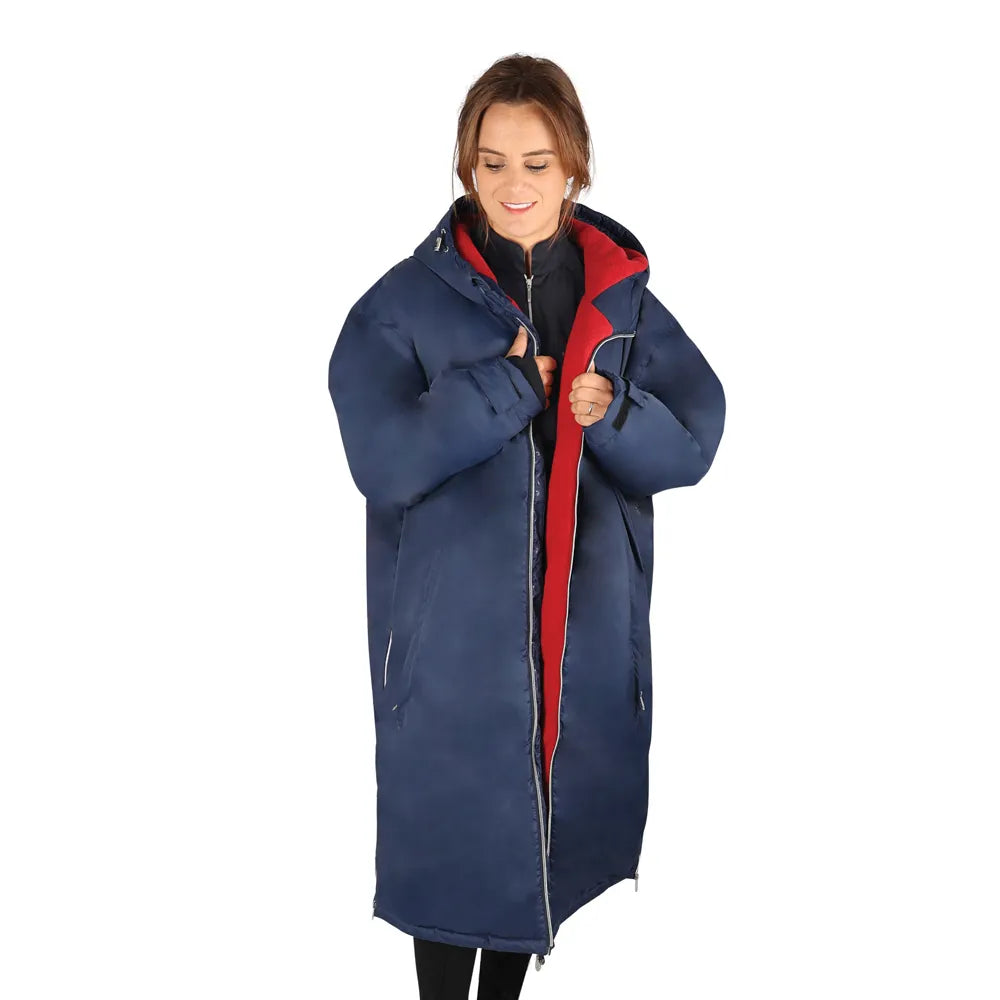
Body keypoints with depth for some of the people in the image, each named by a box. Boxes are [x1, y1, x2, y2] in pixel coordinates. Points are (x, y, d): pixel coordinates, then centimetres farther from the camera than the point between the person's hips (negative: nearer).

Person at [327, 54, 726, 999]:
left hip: (592, 636, 3)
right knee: (451, 840, 6)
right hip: (453, 644, -3)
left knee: (565, 833, 15)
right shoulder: (407, 301, -5)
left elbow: (693, 443, 1)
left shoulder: (624, 296, 4)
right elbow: (382, 460, -14)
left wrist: (613, 412, -19)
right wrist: (507, 387, -17)